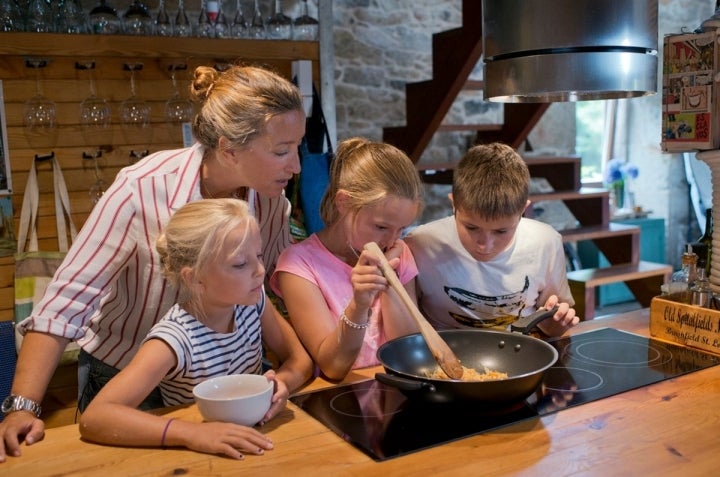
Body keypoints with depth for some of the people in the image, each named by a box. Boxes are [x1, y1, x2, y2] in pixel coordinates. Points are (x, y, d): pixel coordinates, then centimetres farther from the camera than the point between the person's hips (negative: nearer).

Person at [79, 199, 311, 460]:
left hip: (255, 448, 4)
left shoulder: (252, 300, -8)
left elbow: (300, 358, 2)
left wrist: (283, 381, -19)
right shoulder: (176, 339, -24)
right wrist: (191, 432, -41)